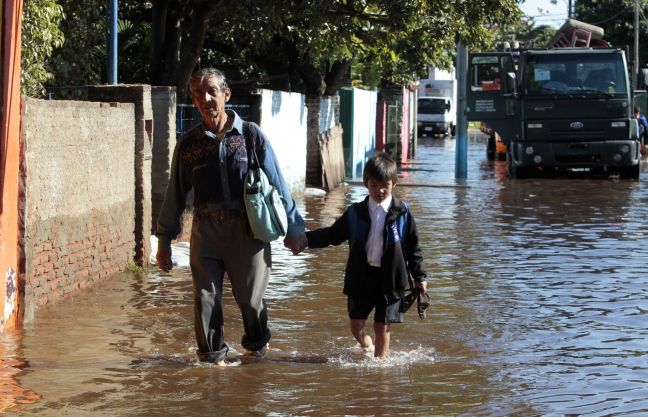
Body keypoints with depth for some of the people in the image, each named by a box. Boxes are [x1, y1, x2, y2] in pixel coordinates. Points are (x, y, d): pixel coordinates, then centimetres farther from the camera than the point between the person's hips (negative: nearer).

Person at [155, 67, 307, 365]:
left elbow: (276, 183, 6)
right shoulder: (189, 143, 7)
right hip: (205, 230, 1)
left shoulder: (250, 134, 2)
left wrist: (293, 228, 6)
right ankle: (213, 356, 13)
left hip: (248, 230, -1)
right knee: (206, 298, -2)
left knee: (250, 296, 6)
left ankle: (257, 345, 32)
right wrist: (164, 240, 13)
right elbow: (175, 195, 13)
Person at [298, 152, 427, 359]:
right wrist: (305, 238, -3)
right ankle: (367, 345, 36)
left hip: (390, 278, -2)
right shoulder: (355, 213, 3)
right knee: (356, 324, 6)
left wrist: (419, 276, 2)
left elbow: (412, 247, 3)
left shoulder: (402, 213, -2)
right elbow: (332, 234, 8)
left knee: (382, 326, 2)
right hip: (361, 276, 2)